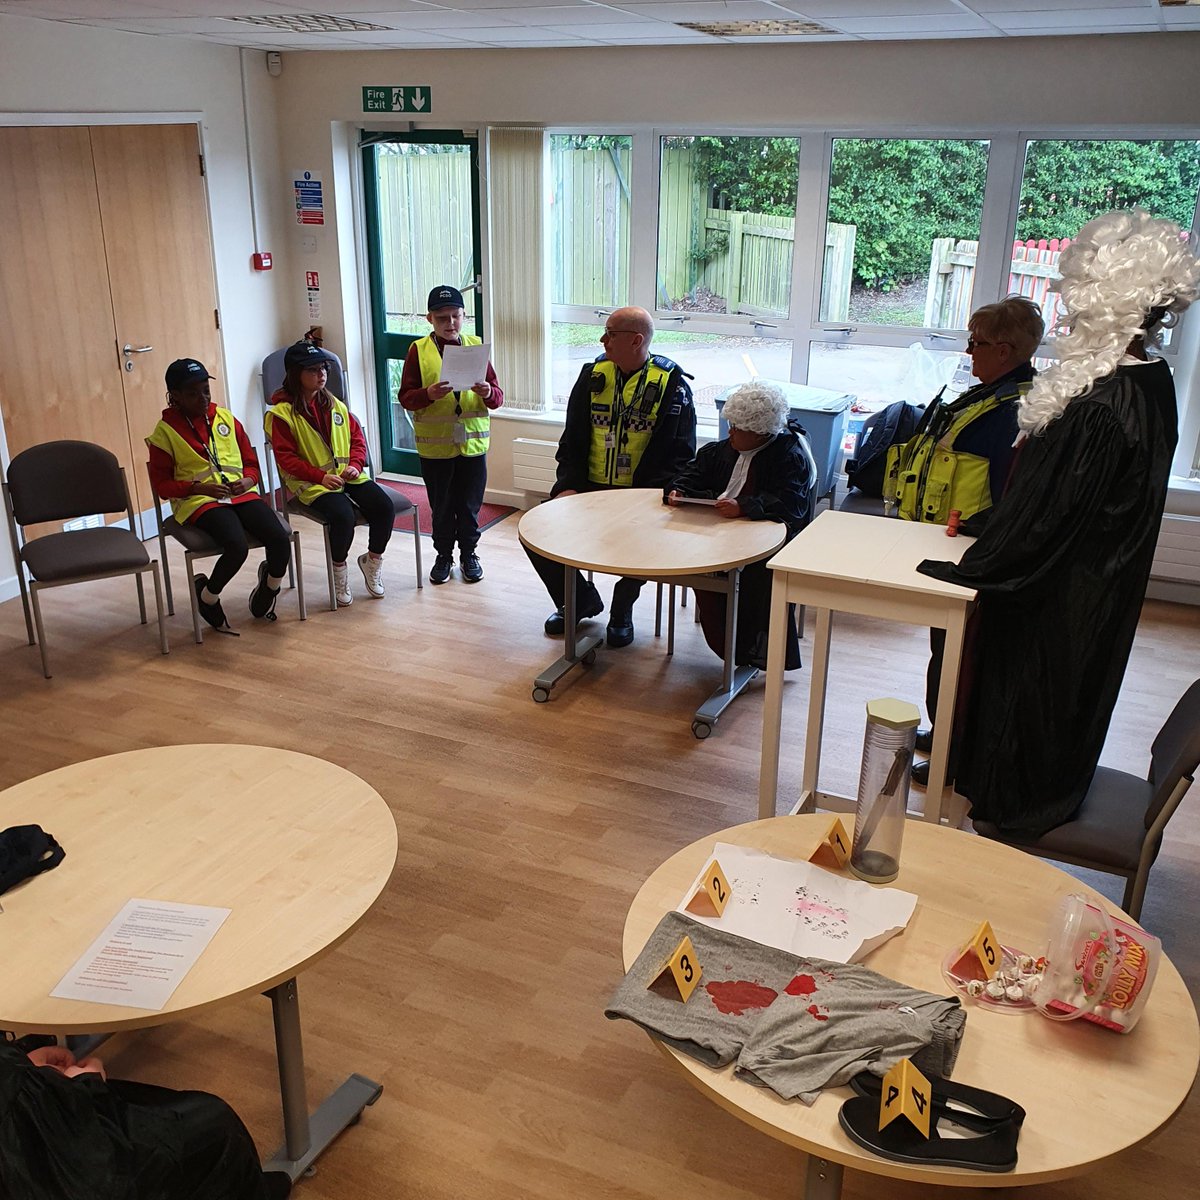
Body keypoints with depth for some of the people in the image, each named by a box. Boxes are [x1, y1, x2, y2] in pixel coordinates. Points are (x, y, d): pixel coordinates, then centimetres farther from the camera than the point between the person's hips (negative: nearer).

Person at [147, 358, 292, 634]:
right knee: (237, 546, -33)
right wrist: (198, 486, -14)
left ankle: (270, 586, 11)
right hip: (199, 500, -4)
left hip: (241, 493, 4)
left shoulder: (226, 418, 12)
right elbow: (161, 485, 1)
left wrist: (248, 480, -5)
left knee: (280, 538, -23)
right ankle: (207, 597, -2)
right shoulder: (165, 431, 1)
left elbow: (251, 462, 18)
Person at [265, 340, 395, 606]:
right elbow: (286, 457, -9)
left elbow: (357, 437, 14)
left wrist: (355, 465, -6)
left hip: (349, 475, 5)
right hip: (313, 483, -5)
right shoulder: (282, 412, -5)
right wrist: (321, 476, -19)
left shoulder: (334, 404, 12)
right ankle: (339, 569, -5)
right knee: (344, 515, -33)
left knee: (384, 506, -19)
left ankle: (372, 560, 6)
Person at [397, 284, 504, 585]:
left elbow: (497, 397, 2)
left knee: (469, 505, 10)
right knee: (441, 506, 11)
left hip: (473, 443, 1)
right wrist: (428, 394, -23)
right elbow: (405, 397, -4)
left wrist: (488, 392, -21)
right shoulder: (418, 350, -2)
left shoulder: (476, 346, 3)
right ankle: (443, 555, 27)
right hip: (434, 445, -1)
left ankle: (468, 554, 27)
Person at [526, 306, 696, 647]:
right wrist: (568, 486, -4)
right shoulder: (593, 376, 7)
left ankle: (622, 608, 2)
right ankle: (580, 600, 14)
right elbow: (571, 441, 12)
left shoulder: (672, 385, -5)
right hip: (590, 488, 4)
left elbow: (680, 455, -6)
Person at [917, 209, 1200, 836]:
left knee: (1028, 703, 10)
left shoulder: (1098, 409, -30)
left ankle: (1009, 821, 28)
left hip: (1058, 601, -9)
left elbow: (1044, 519, -24)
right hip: (1103, 591, 9)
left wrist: (963, 571, -12)